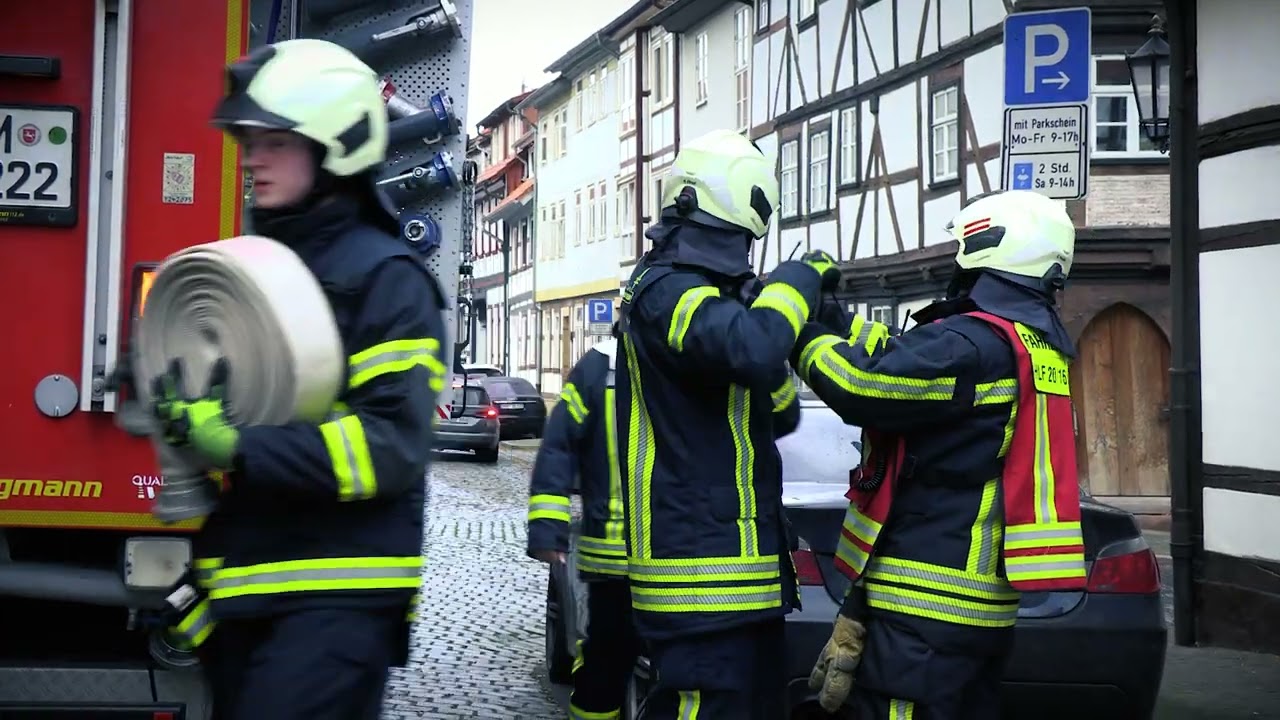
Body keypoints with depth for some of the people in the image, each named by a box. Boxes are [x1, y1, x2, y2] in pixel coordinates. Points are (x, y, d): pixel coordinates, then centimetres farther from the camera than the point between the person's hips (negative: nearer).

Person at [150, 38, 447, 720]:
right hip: (244, 590, 8)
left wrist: (240, 449, -23)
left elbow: (394, 445, -19)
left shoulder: (384, 278, -9)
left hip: (334, 599, -8)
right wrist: (187, 415, 6)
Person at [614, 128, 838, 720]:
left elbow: (778, 417, 22)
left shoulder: (713, 292, 20)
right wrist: (801, 277, -15)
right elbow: (748, 348, -33)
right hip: (702, 570, -10)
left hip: (743, 570, 11)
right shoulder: (666, 290, -12)